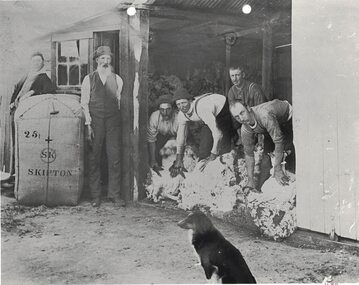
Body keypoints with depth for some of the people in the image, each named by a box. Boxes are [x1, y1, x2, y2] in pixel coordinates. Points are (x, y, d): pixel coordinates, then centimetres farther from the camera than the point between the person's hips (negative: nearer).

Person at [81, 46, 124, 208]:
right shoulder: (89, 79, 7)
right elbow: (84, 103, 2)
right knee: (94, 159, 0)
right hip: (95, 120, -1)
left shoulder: (117, 79, 13)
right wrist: (88, 124, -5)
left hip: (112, 121, 1)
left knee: (114, 158, -2)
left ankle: (114, 194, 6)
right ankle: (95, 196, 7)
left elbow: (120, 101, 13)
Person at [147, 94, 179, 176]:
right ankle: (158, 168, 9)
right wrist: (152, 160, -26)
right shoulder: (154, 117, -34)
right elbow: (151, 139, -24)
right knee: (155, 149, -19)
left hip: (176, 134, -1)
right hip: (162, 134, 1)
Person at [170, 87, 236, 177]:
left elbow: (218, 133, -44)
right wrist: (178, 160, -9)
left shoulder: (201, 109, -42)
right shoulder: (182, 114, -17)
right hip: (212, 115, 7)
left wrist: (213, 156, -42)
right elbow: (181, 136, -5)